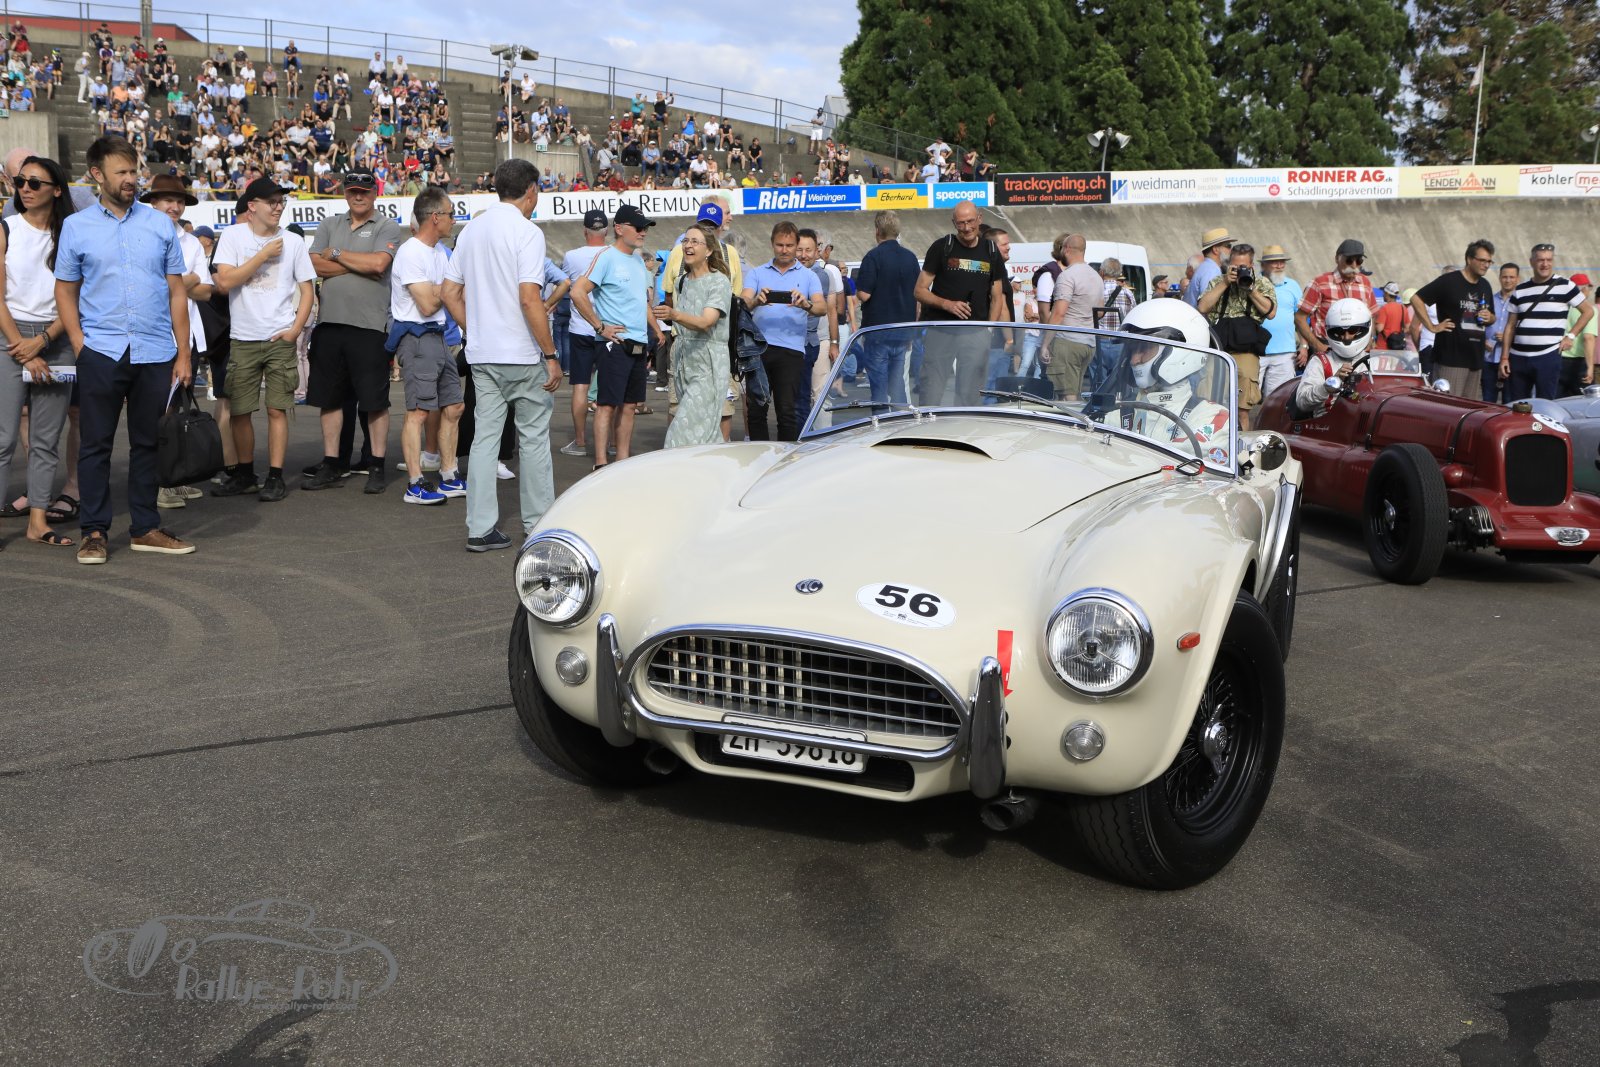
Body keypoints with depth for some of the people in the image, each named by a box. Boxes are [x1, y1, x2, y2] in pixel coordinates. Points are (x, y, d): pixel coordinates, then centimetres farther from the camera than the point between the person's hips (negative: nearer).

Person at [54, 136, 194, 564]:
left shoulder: (160, 224, 8)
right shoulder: (76, 227, 5)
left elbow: (177, 292, 8)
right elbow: (65, 291, 8)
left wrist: (183, 354, 3)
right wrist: (79, 346, -4)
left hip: (156, 353, 1)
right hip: (101, 352, -1)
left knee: (148, 444, 8)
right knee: (96, 444, 3)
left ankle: (145, 529, 18)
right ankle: (94, 530, 11)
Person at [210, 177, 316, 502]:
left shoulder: (293, 241, 5)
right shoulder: (233, 236, 0)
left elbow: (307, 289, 7)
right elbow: (225, 282, -12)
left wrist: (295, 329, -6)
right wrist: (264, 254, -11)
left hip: (280, 340, 0)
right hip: (242, 339, 0)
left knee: (277, 409, -2)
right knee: (238, 411, 6)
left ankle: (275, 477, 5)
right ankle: (245, 474, 22)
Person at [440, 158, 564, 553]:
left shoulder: (471, 230, 10)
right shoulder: (527, 232, -11)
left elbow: (450, 292, 11)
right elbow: (529, 299, -19)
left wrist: (476, 330, 18)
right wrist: (551, 355, -14)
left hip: (482, 354, 6)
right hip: (522, 355, -6)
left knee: (484, 436, 6)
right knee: (534, 437, 6)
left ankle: (480, 528, 6)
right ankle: (538, 524, 14)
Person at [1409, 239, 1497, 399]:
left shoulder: (1485, 286, 17)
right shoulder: (1449, 281, -6)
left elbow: (1492, 317, 28)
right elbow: (1416, 298, -10)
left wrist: (1489, 318, 3)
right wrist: (1432, 326, -12)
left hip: (1476, 357, 8)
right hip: (1451, 357, -7)